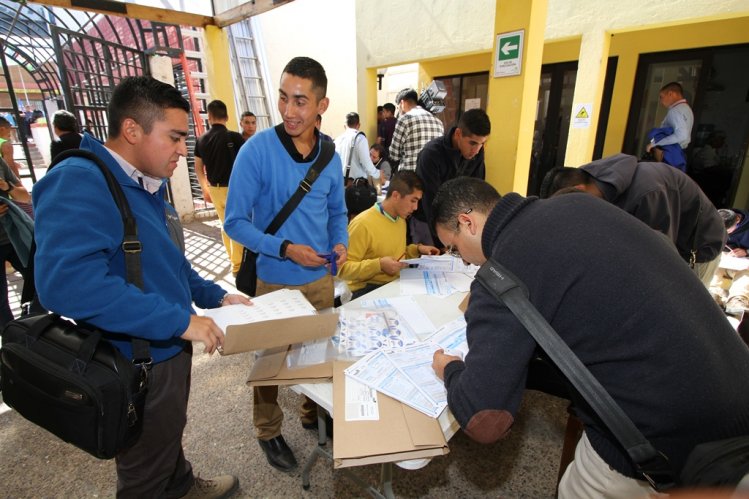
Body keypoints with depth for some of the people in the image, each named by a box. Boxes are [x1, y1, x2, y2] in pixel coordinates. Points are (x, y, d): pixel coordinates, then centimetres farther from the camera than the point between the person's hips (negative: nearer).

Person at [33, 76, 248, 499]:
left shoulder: (148, 185, 6)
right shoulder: (81, 182, -25)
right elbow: (67, 281, -39)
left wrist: (215, 296, 4)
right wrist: (181, 321, -34)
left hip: (170, 349, 9)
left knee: (170, 435, 33)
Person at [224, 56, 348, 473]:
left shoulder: (332, 157, -2)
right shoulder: (257, 150, -17)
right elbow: (236, 222, -15)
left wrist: (340, 242, -10)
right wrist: (284, 249, -25)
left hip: (322, 278, 5)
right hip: (276, 280, -4)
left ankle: (315, 415, 48)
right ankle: (269, 431, 41)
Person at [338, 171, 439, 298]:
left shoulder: (401, 219, 11)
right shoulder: (362, 224, -18)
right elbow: (343, 268, -17)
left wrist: (417, 249, 9)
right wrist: (378, 265, -28)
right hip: (368, 289, -8)